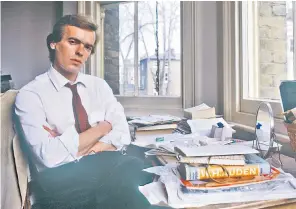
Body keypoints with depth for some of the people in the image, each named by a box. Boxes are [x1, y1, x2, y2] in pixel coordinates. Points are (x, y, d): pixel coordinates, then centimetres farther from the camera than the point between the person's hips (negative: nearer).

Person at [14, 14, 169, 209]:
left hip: (107, 164, 5)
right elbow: (51, 156, -16)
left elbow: (122, 135, 0)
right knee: (119, 180, -33)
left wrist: (69, 145, -14)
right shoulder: (30, 94, -3)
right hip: (61, 178, -4)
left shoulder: (99, 85, 12)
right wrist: (103, 127, -7)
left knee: (136, 166, -29)